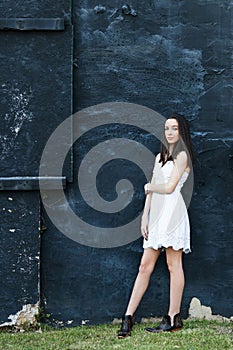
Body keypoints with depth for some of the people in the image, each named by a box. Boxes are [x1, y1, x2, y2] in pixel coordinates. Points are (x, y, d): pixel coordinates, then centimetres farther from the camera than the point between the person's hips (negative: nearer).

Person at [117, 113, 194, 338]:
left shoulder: (182, 155, -1)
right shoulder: (160, 157, 23)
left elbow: (169, 187, -11)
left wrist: (148, 187, 7)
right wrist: (145, 217, 10)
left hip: (172, 211, -7)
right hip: (157, 214, 7)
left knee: (174, 264, -4)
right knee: (145, 266, 3)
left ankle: (173, 319, 1)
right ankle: (128, 317, 1)